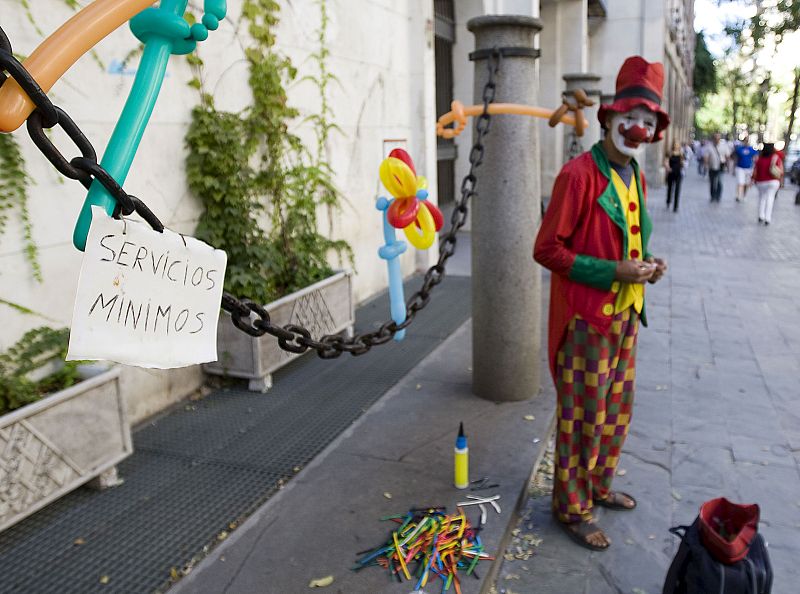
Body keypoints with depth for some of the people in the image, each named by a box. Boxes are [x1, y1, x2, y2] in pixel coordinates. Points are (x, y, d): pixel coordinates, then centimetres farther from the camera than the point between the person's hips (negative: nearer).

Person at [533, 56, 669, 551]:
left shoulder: (635, 177, 11)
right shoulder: (579, 174, -16)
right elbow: (548, 249, -18)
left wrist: (647, 265, 1)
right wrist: (614, 272, -22)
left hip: (626, 315, 8)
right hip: (586, 318, -8)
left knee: (617, 408, 20)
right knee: (583, 415, 3)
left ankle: (599, 484, 40)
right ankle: (573, 507, 21)